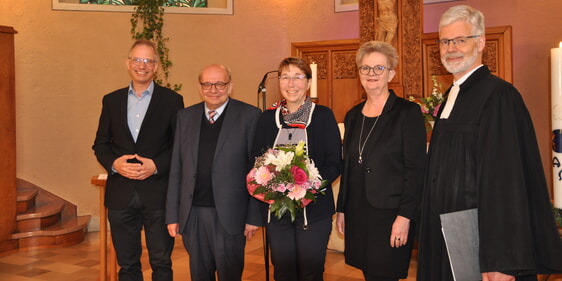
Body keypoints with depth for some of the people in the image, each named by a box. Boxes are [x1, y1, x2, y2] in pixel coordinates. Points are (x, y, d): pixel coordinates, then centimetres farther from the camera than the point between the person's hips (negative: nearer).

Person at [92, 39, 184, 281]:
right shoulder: (111, 100, 10)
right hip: (121, 194, 3)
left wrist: (156, 165, -16)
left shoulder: (172, 100, 1)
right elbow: (100, 143, 10)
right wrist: (113, 163, -10)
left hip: (158, 193, -2)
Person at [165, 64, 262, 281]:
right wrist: (172, 214, 6)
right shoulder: (185, 116, 9)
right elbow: (176, 169, 8)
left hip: (229, 215, -4)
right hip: (192, 215, 4)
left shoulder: (249, 116, -4)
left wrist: (254, 216, -7)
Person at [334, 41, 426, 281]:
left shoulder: (407, 112, -7)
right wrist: (341, 209, 12)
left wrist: (405, 216, -16)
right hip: (357, 213, 6)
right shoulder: (353, 116, 11)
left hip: (390, 213, -5)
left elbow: (415, 168, -11)